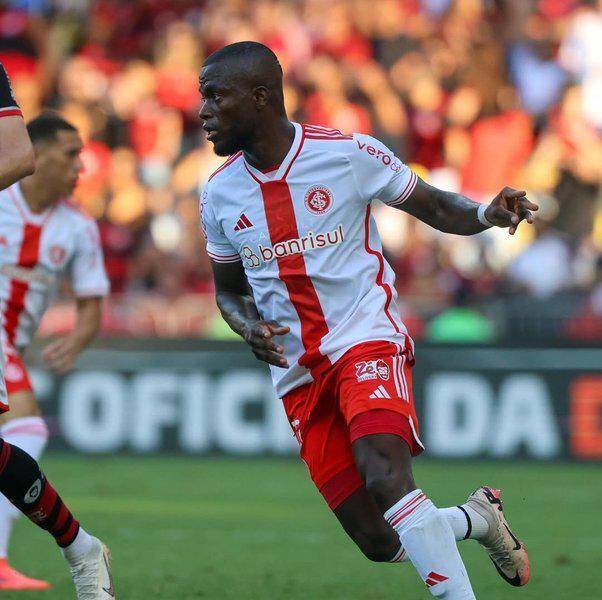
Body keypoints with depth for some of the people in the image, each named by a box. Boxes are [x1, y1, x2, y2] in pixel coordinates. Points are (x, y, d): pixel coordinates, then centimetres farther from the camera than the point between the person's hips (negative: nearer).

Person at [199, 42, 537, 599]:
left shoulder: (347, 153, -7)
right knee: (380, 543, -1)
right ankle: (476, 517, 28)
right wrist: (251, 329, -5)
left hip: (366, 339, -4)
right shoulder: (220, 194, 5)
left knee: (385, 477, -31)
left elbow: (436, 208, 3)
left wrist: (487, 213, -19)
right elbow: (229, 291, 18)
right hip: (299, 373, 4)